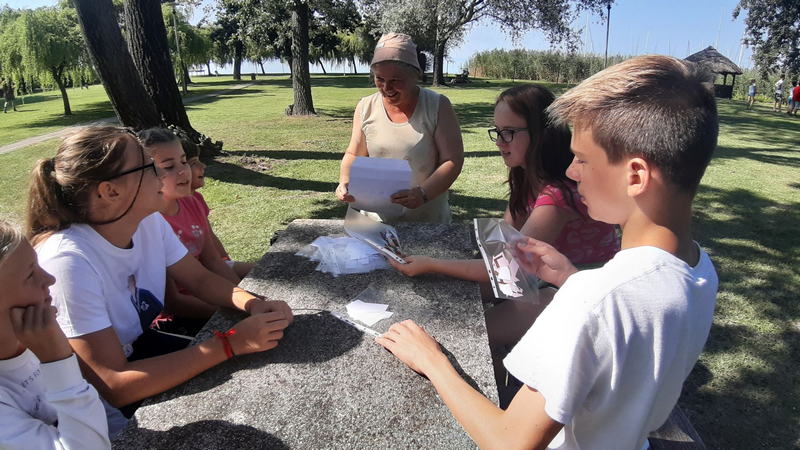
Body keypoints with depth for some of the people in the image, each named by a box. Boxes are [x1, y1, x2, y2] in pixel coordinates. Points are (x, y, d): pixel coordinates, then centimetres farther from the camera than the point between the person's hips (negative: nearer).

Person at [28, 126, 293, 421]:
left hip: (139, 347, 6)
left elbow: (200, 279, -1)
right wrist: (230, 344, -34)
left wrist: (253, 304, -22)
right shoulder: (69, 262, -33)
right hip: (101, 405, -6)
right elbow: (114, 386, -33)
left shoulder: (149, 221, -12)